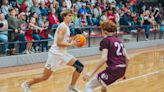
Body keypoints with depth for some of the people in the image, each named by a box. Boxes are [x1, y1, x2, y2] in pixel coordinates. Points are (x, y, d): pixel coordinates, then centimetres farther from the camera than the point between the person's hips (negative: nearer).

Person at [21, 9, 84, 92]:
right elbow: (59, 43, -23)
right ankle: (27, 84, 18)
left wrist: (72, 40, 8)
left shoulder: (66, 26, 14)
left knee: (80, 66, 0)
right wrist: (71, 44, -17)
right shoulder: (63, 26, -16)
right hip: (55, 53, -9)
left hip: (62, 53, 9)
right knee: (45, 77, -2)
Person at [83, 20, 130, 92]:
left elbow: (104, 59, -18)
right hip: (122, 70, 8)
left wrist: (91, 73, -18)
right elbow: (127, 58, 15)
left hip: (113, 70, -8)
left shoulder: (105, 41, -4)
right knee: (102, 83, 36)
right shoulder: (118, 41, 18)